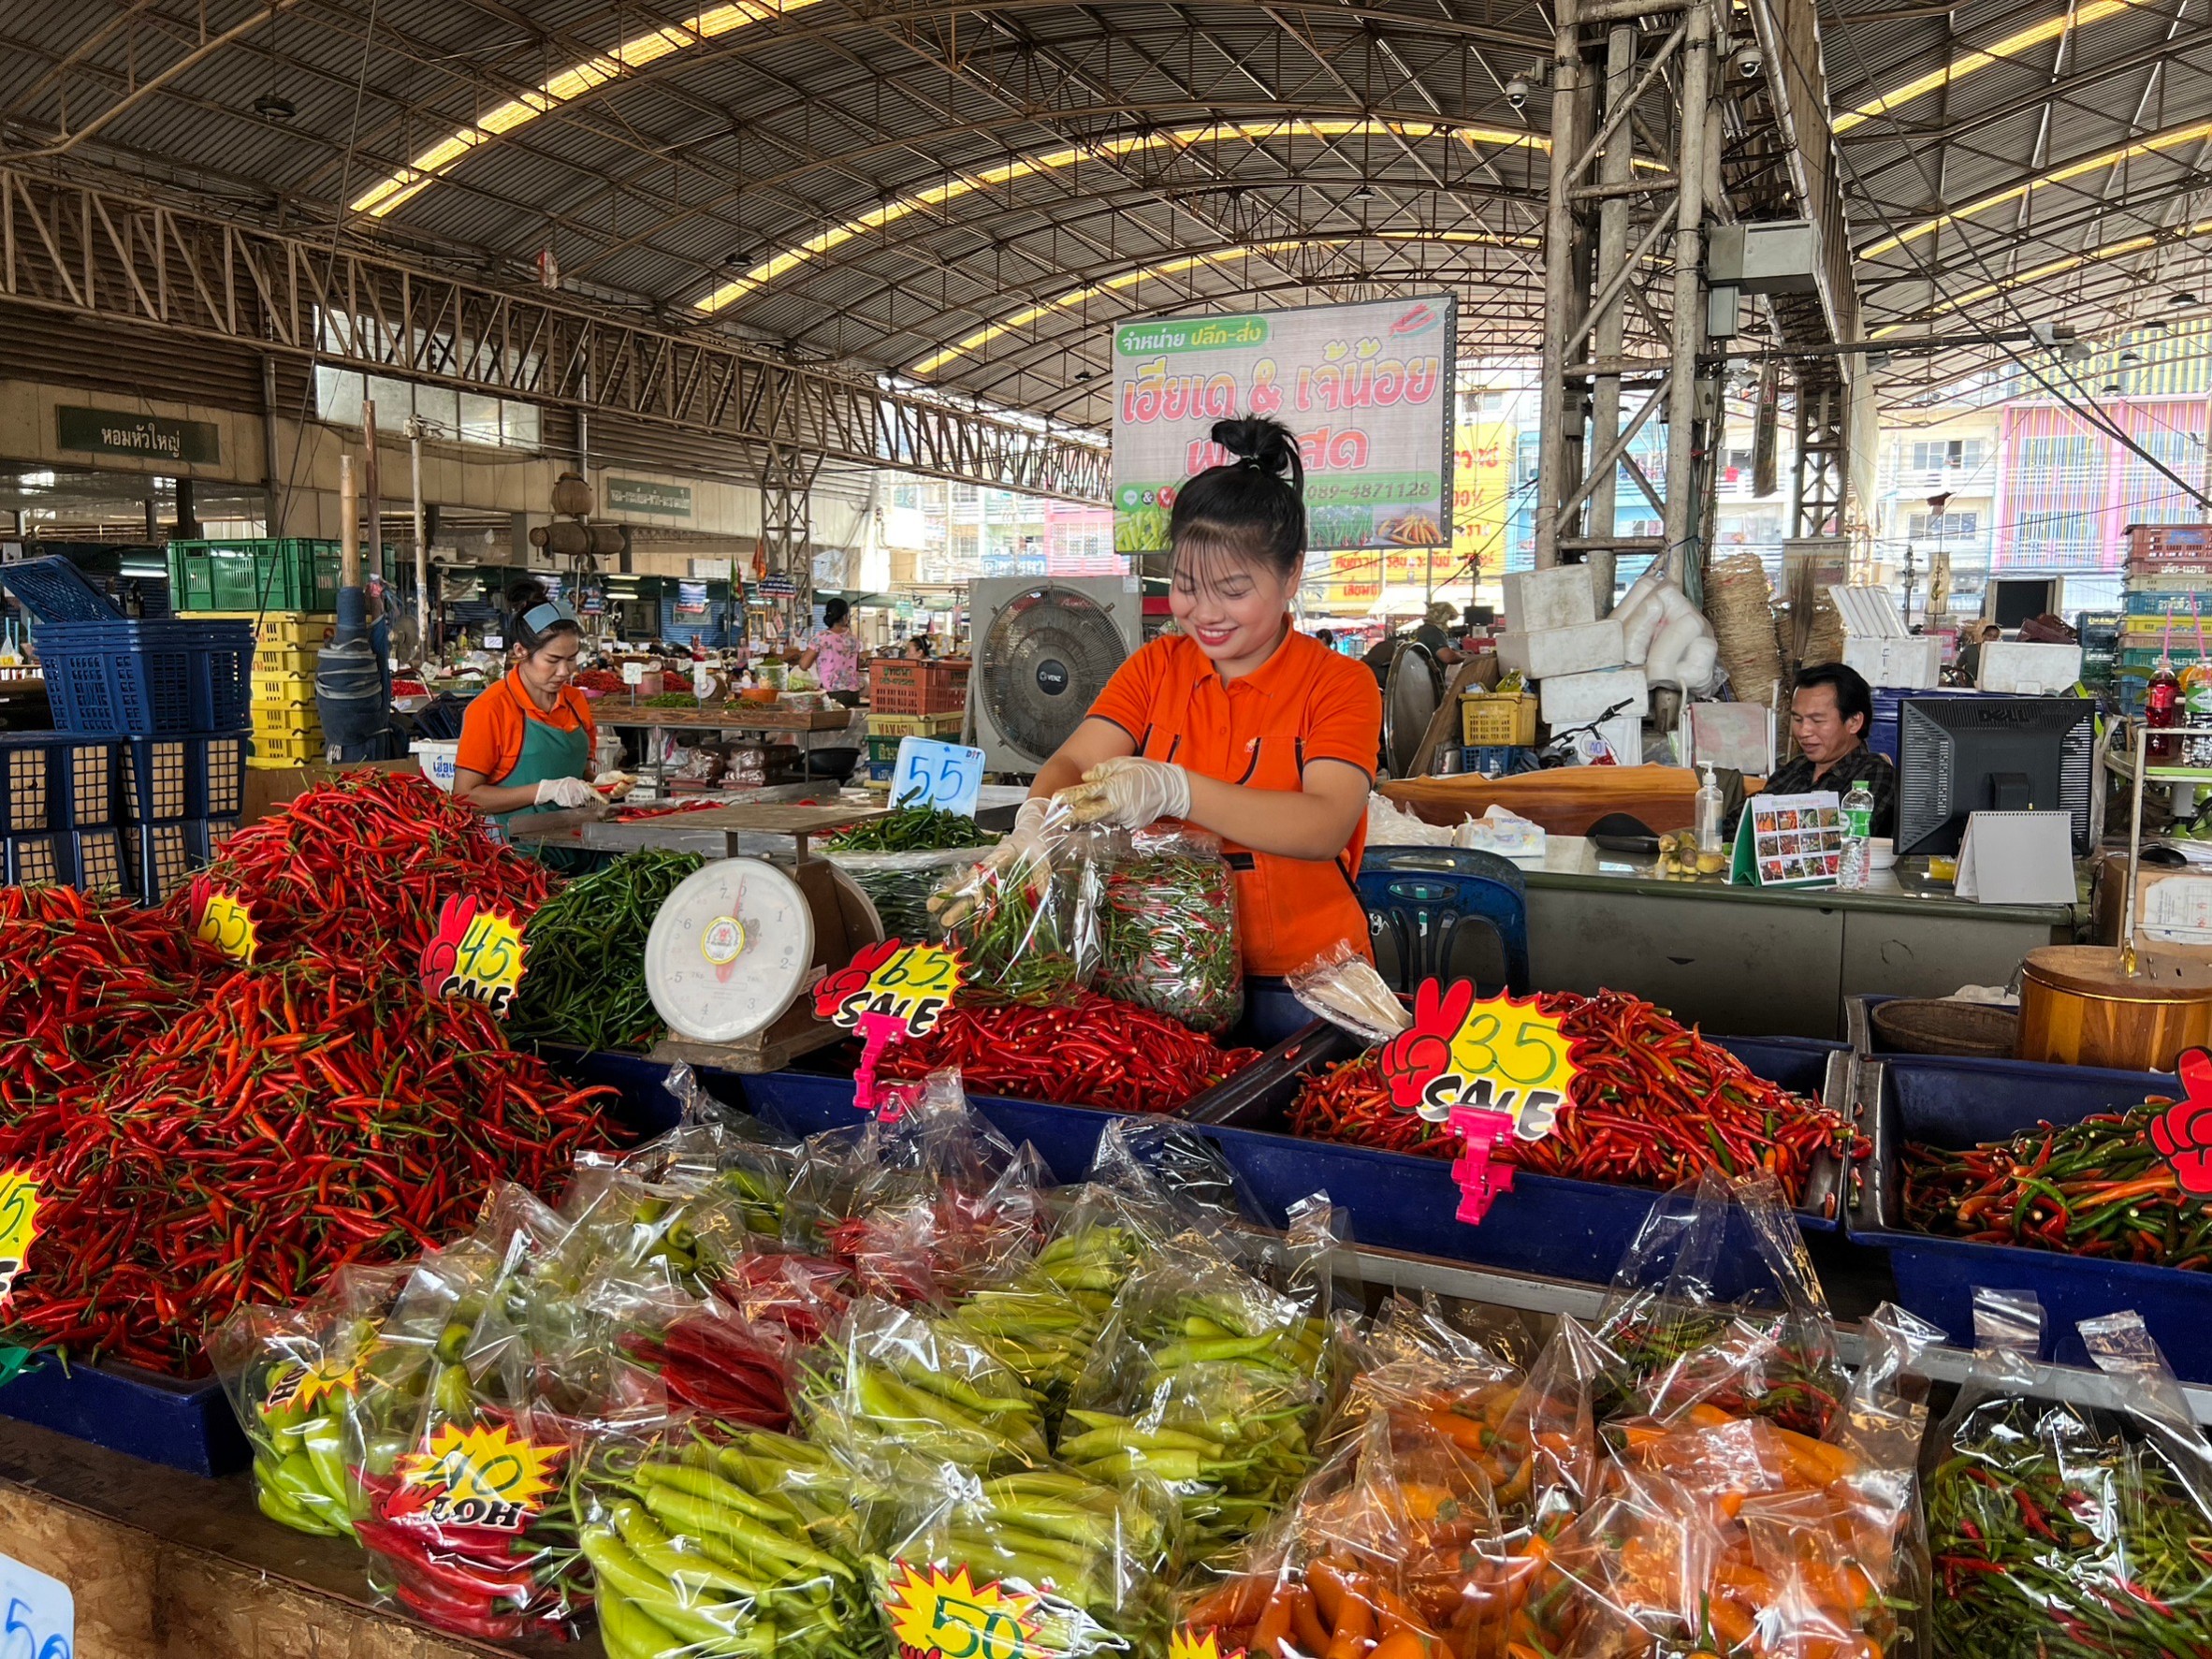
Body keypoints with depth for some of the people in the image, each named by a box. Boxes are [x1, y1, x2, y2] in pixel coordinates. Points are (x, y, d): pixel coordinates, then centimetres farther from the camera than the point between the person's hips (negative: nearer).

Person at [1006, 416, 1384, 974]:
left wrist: (1176, 791, -27)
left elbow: (1326, 827, -14)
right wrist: (1035, 823, -22)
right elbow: (1072, 764, 2)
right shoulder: (1155, 667, 13)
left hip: (1302, 973, -2)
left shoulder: (1340, 684, 1)